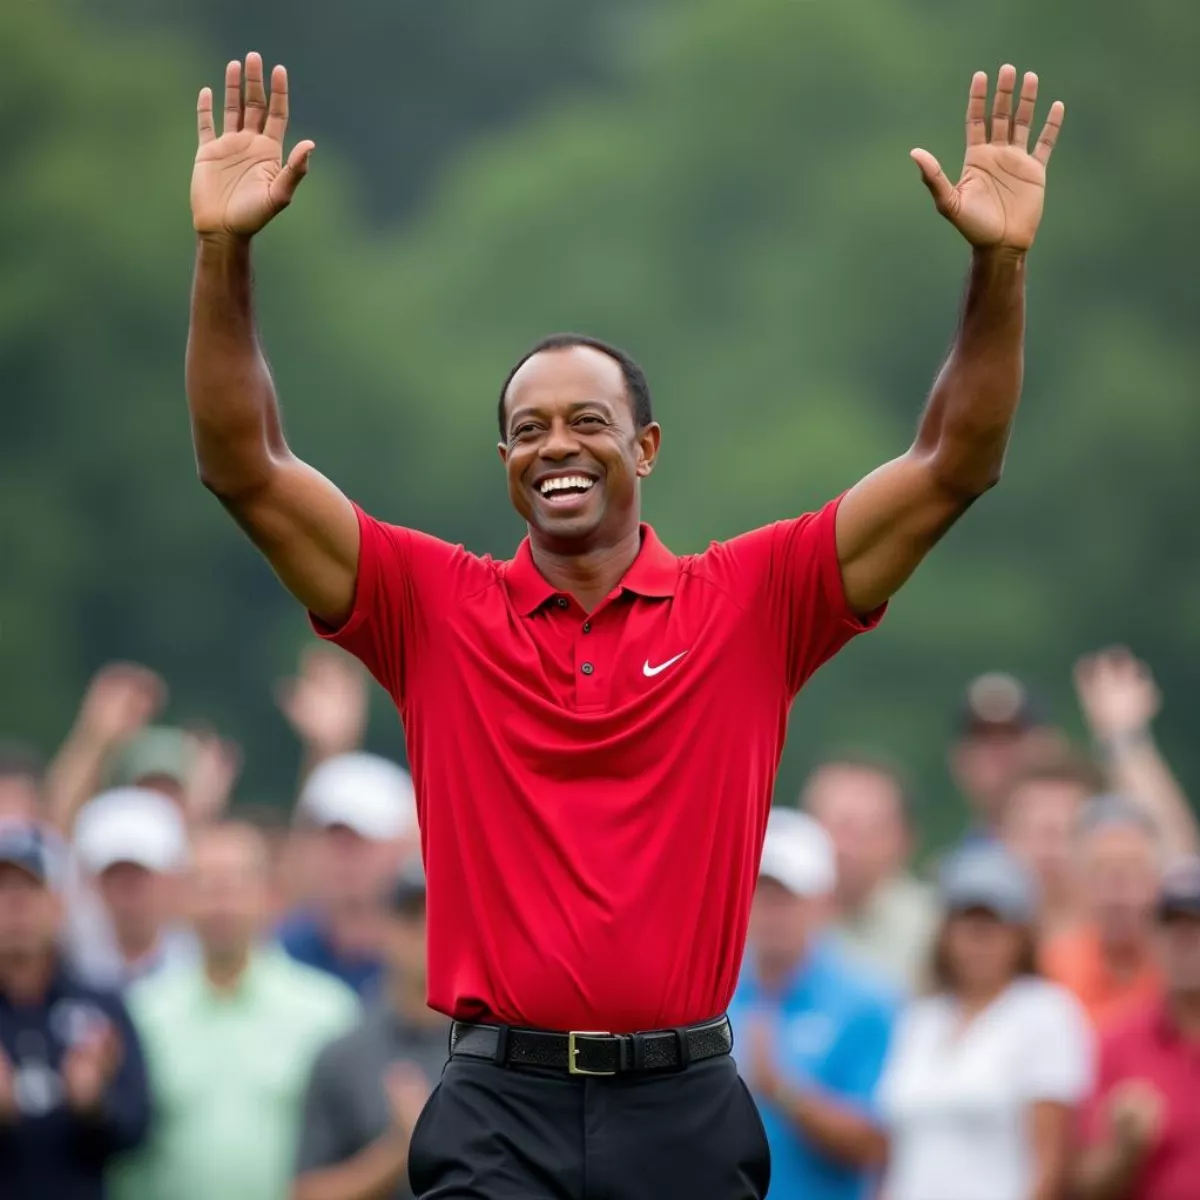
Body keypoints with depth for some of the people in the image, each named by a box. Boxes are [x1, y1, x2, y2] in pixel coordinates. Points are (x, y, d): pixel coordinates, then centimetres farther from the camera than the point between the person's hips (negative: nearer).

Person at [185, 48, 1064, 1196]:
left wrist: (1000, 259, -11)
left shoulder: (750, 602, 4)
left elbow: (955, 464, 1)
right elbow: (243, 466, -2)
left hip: (687, 1104, 0)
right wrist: (224, 249, -12)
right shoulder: (437, 607, 4)